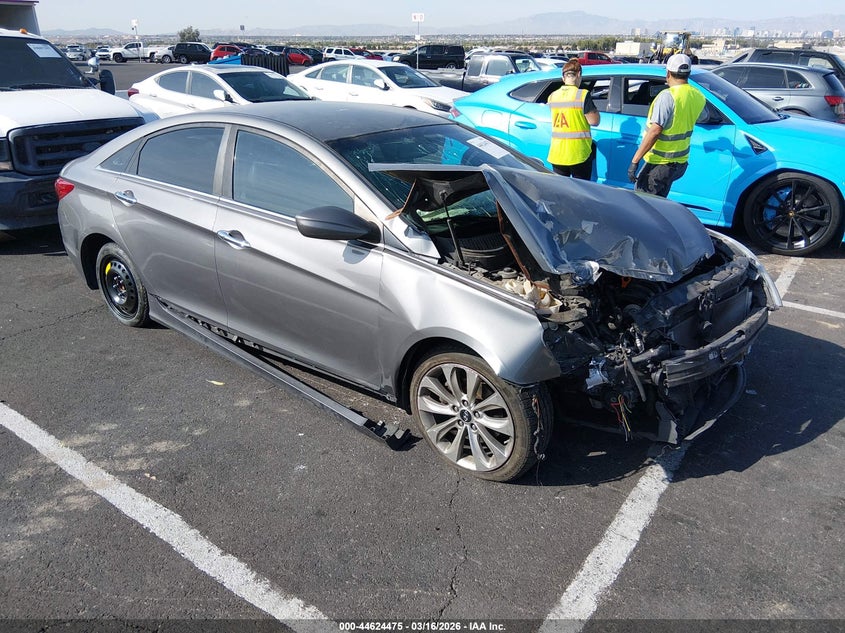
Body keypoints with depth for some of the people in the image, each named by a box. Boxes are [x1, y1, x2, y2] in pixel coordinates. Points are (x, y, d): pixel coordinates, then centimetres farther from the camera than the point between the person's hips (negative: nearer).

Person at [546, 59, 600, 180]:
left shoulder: (552, 96, 5)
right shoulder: (583, 95, -11)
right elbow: (593, 121, -12)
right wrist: (595, 109, 7)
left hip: (557, 153, 4)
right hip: (578, 153, -4)